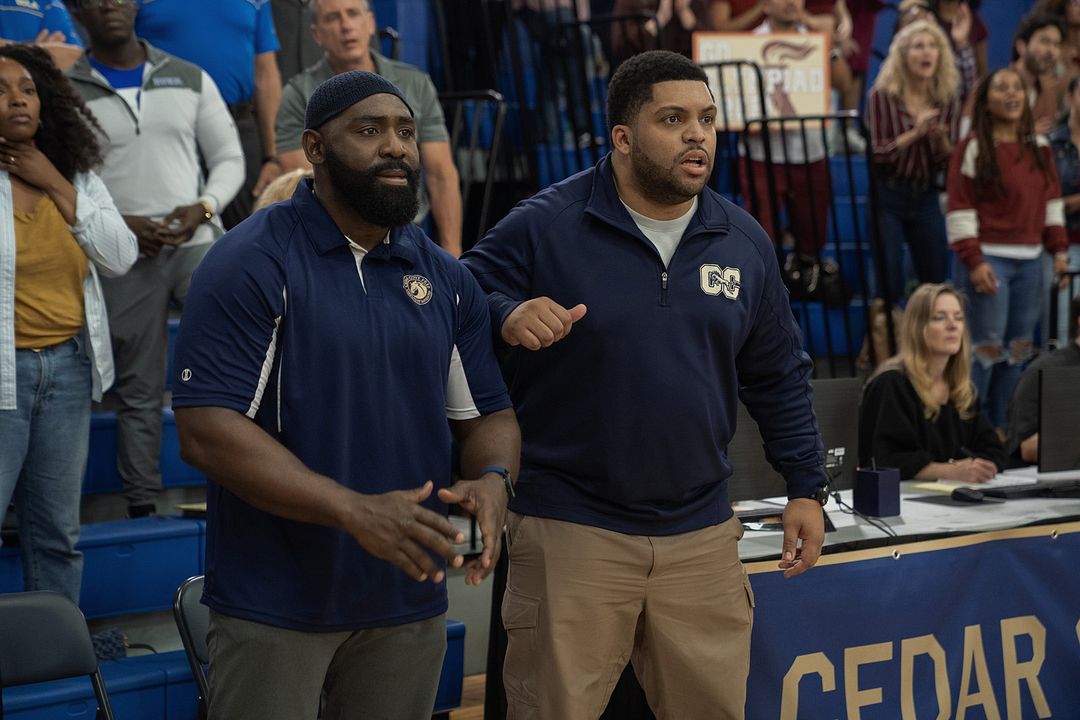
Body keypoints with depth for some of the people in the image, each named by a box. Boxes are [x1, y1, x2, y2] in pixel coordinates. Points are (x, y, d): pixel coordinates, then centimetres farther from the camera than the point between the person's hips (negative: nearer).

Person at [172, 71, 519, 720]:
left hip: (410, 598, 5)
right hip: (276, 602, -5)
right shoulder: (250, 265, -10)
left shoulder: (446, 280, 9)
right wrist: (355, 511, -26)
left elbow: (488, 413, 13)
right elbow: (205, 430, -18)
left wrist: (494, 480, -11)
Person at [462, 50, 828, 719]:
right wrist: (508, 315, -27)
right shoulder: (545, 225, -8)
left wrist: (806, 486, 11)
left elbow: (779, 377, 15)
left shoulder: (744, 242, 7)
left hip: (701, 533, 4)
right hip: (571, 531, -4)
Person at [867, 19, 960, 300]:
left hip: (927, 198, 4)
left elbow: (949, 162, 2)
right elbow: (875, 154, -11)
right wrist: (915, 133, -20)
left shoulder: (948, 98, 2)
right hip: (887, 196, -4)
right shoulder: (883, 95, -7)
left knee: (936, 282, 8)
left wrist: (939, 138, -18)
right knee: (889, 285, -5)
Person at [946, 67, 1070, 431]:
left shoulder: (1039, 146, 11)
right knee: (986, 347, -8)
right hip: (988, 260, -6)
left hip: (1030, 261, 6)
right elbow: (960, 208, -9)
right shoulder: (973, 148, -6)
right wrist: (973, 261, -14)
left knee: (1018, 347, 8)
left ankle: (999, 427, 17)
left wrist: (1059, 249, 10)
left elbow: (1052, 200, 16)